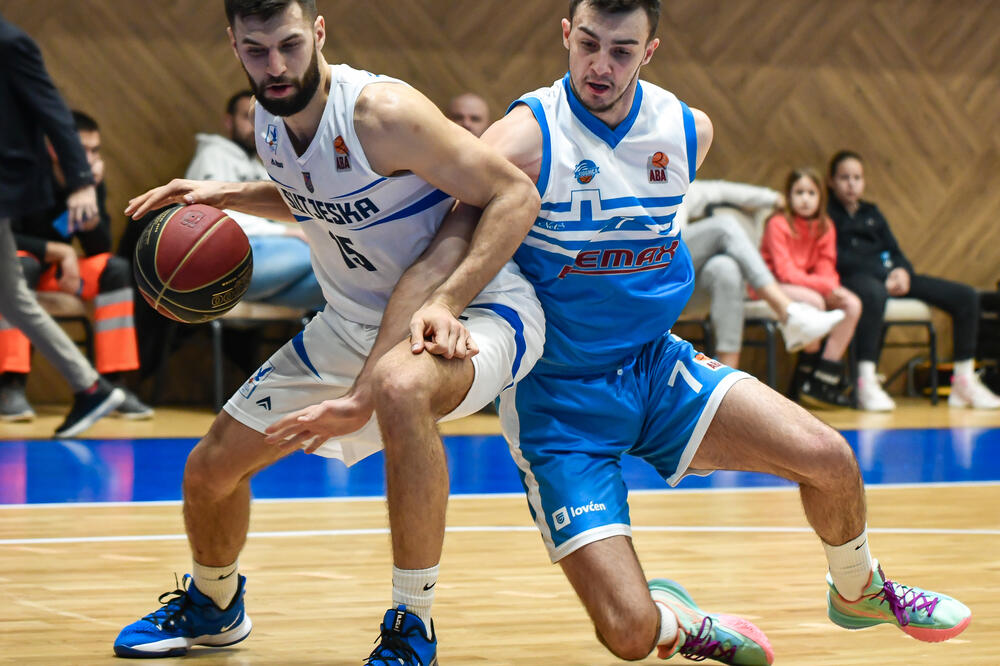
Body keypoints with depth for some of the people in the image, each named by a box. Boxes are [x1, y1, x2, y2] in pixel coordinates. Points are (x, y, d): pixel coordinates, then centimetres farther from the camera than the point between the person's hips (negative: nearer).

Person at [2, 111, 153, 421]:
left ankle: (114, 385, -21)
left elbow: (100, 248, -10)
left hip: (58, 270, 5)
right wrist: (60, 251, -27)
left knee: (117, 268, -19)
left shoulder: (93, 182, -4)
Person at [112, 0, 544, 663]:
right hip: (356, 322, 8)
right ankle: (213, 606, 44)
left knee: (399, 387, -43)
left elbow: (516, 195, -24)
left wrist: (444, 303, -31)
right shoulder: (269, 116, -3)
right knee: (212, 466, 9)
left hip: (479, 312, -8)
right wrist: (230, 195, 2)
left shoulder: (381, 112, -27)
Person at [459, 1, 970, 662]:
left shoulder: (689, 131, -1)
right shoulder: (526, 139, -19)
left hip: (654, 365, 5)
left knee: (829, 458, -9)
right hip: (556, 396, -5)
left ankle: (859, 591, 24)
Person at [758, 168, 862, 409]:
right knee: (814, 301, -35)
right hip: (774, 286, -7)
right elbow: (786, 272, -21)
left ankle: (824, 379, -17)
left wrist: (831, 287, -22)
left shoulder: (824, 227, 5)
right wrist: (825, 285, -29)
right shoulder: (778, 224, -14)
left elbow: (826, 267, 2)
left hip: (811, 284, 7)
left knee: (852, 304, -16)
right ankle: (805, 377, -20)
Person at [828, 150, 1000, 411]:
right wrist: (884, 276, -15)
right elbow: (838, 258, -8)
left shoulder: (871, 212, 27)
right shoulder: (827, 213, 6)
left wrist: (902, 271, -6)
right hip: (854, 278, -7)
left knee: (966, 297, -4)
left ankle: (964, 383, -3)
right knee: (874, 293, -47)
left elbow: (893, 250, 20)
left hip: (890, 275, 7)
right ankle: (866, 383, -51)